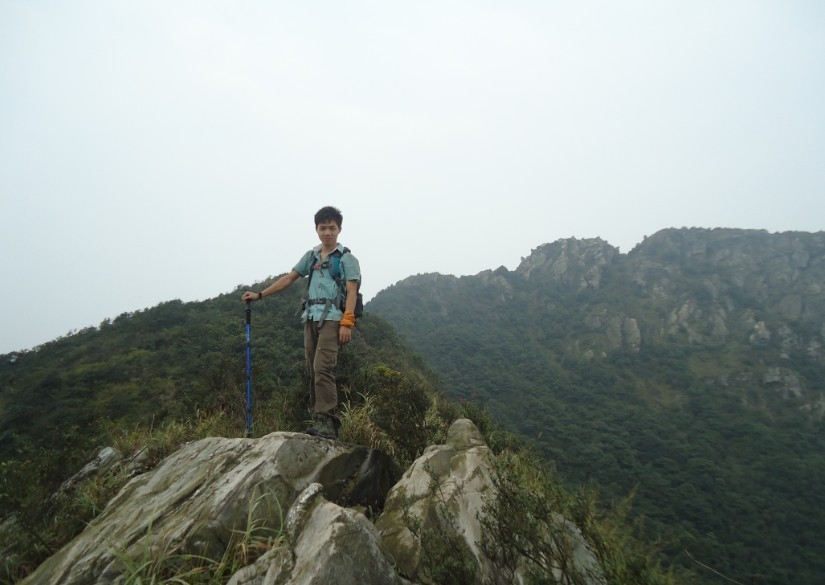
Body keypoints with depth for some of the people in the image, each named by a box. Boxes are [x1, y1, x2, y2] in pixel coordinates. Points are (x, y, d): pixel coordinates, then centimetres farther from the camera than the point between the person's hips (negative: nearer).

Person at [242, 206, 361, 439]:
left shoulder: (346, 258, 1)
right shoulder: (311, 256, 17)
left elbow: (351, 292, -6)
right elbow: (289, 279, 19)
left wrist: (347, 323, -16)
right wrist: (260, 294, 15)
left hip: (332, 318, -6)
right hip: (311, 317, 6)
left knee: (322, 368, -18)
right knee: (314, 371, 6)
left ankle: (327, 421, -16)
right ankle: (318, 419, 11)